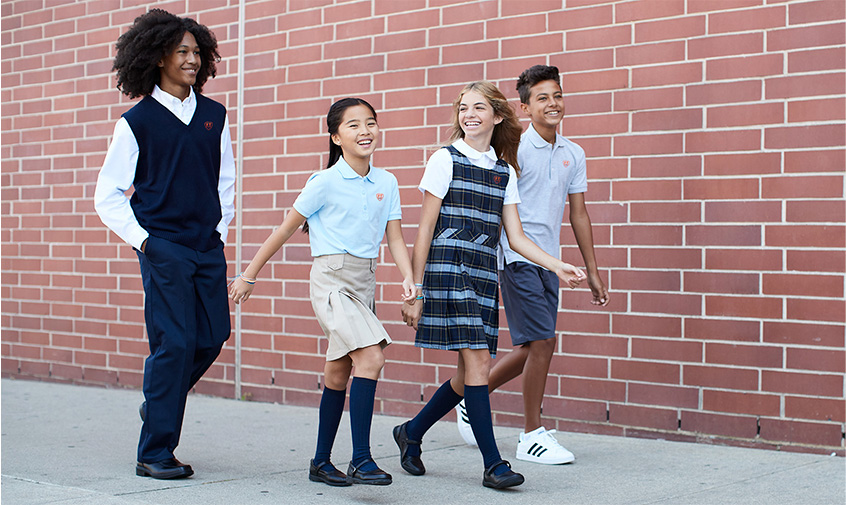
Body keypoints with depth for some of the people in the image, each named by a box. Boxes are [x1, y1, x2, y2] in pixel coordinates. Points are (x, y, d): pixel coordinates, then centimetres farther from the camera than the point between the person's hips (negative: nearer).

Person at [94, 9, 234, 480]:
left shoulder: (214, 115, 10)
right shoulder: (137, 122, -2)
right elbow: (107, 195, 2)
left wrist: (221, 230, 13)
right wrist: (141, 239, -5)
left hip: (208, 248, 5)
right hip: (163, 247, -5)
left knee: (212, 338, 4)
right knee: (175, 342, -9)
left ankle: (159, 405, 32)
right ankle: (154, 454, 2)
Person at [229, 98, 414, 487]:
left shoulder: (386, 183, 8)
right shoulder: (326, 182, -7)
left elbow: (395, 238, 8)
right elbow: (286, 229, 0)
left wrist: (408, 279, -10)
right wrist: (249, 276, 4)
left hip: (365, 283, 6)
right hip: (332, 279, -6)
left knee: (338, 374, 12)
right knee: (371, 357, -21)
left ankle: (321, 463, 23)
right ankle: (360, 460, -18)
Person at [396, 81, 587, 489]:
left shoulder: (505, 172, 14)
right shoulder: (446, 160, 0)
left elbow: (516, 237, 13)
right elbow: (425, 230, -2)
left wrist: (557, 266, 0)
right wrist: (414, 290, -5)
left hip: (484, 276, 6)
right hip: (448, 270, -6)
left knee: (470, 373, 6)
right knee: (477, 362, -12)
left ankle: (411, 433, 27)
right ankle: (493, 464, -7)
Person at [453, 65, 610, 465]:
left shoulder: (573, 154, 11)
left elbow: (578, 215, 15)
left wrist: (592, 272, 15)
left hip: (548, 262, 7)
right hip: (518, 258, -7)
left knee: (531, 348, 10)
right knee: (542, 342, -9)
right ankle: (533, 437, 3)